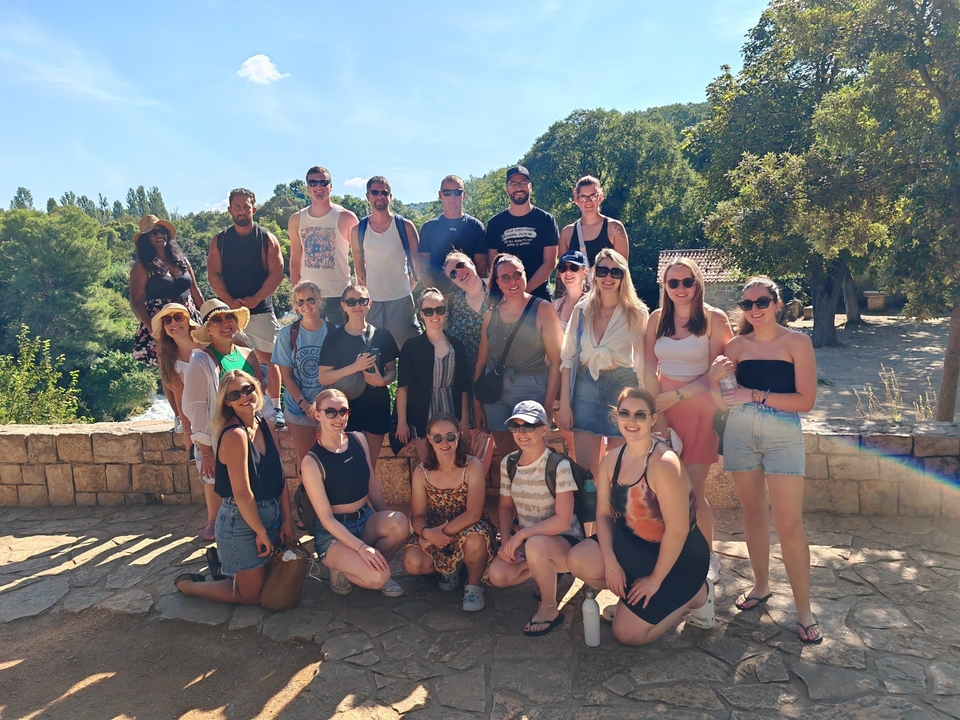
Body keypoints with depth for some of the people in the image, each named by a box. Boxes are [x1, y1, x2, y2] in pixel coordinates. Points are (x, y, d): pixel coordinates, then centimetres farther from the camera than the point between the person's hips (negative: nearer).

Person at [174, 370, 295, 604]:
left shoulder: (267, 427, 0)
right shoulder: (235, 435, -24)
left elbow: (280, 477, 3)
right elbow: (242, 494, -23)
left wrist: (287, 519, -1)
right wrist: (261, 532, -15)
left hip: (271, 514, 8)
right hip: (241, 522, -8)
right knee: (252, 595, 7)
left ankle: (224, 561, 42)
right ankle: (187, 584, 26)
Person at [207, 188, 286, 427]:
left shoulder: (266, 238, 2)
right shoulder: (219, 240, 7)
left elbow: (276, 273, -5)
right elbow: (213, 275, 2)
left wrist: (254, 299, -15)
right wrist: (230, 301, -13)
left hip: (261, 309, -1)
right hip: (229, 309, 2)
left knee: (268, 359, 2)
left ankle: (275, 408, 10)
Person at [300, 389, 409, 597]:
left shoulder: (358, 439, -1)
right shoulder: (312, 462, -17)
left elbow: (374, 487, 7)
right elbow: (326, 518, -16)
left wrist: (386, 522, 6)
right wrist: (361, 547, -24)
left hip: (366, 519, 6)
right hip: (334, 532, -5)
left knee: (400, 522, -27)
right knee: (378, 577, -27)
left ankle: (374, 567, 0)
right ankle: (342, 569, 5)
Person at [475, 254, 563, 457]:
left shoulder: (542, 310, -4)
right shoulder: (491, 314, 7)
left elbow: (556, 360, -8)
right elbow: (481, 361, 10)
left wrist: (549, 404, -13)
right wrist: (476, 402, 8)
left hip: (531, 389, -3)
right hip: (494, 391, 3)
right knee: (505, 452, 10)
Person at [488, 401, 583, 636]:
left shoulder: (559, 465, -21)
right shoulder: (508, 463, -2)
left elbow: (562, 520, -24)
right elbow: (505, 506, 7)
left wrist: (520, 535, -25)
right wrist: (506, 540, -9)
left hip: (564, 541, -6)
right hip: (527, 541, 6)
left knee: (535, 545, -38)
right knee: (497, 574, -19)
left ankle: (550, 608, -10)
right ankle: (545, 573, 14)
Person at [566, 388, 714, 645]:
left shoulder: (664, 463, -28)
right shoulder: (611, 459, -4)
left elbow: (677, 531, -26)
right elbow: (604, 513, -1)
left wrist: (655, 579, -17)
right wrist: (611, 563, -13)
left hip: (678, 557, -6)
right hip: (633, 546, 7)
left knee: (627, 634, -6)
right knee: (578, 561, -17)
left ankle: (695, 595, 12)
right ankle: (630, 594, 9)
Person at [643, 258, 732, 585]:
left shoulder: (714, 319, -6)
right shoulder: (657, 319, 6)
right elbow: (650, 370, 2)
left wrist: (676, 396, -12)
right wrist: (657, 415, -6)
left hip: (699, 408, -3)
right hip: (663, 406, 3)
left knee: (692, 491, -2)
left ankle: (708, 557, 20)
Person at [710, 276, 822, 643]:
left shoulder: (796, 342, -3)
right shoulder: (737, 344, 5)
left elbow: (806, 400, -11)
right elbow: (723, 401, 8)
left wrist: (756, 396, -17)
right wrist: (714, 378, -12)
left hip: (783, 437, -3)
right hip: (740, 434, 3)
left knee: (789, 524, -4)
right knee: (752, 513, 13)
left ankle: (803, 609, 8)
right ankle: (761, 585, 30)